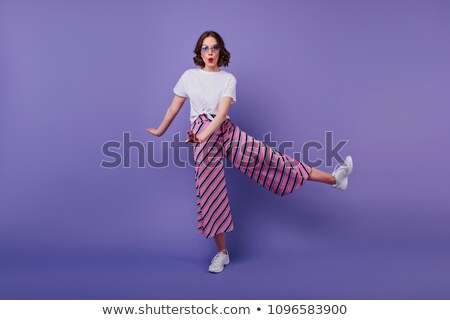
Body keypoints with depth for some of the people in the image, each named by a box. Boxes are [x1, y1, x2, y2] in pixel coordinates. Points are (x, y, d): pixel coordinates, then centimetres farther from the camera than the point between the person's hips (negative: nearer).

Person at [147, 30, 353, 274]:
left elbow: (222, 112, -11)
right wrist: (160, 131, 25)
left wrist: (204, 135, -26)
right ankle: (222, 252, 13)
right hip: (202, 138, 0)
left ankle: (333, 178, -7)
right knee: (210, 192, -1)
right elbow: (175, 107, 17)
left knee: (267, 157, -11)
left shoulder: (228, 79, 4)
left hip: (227, 131, 0)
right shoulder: (189, 76, 7)